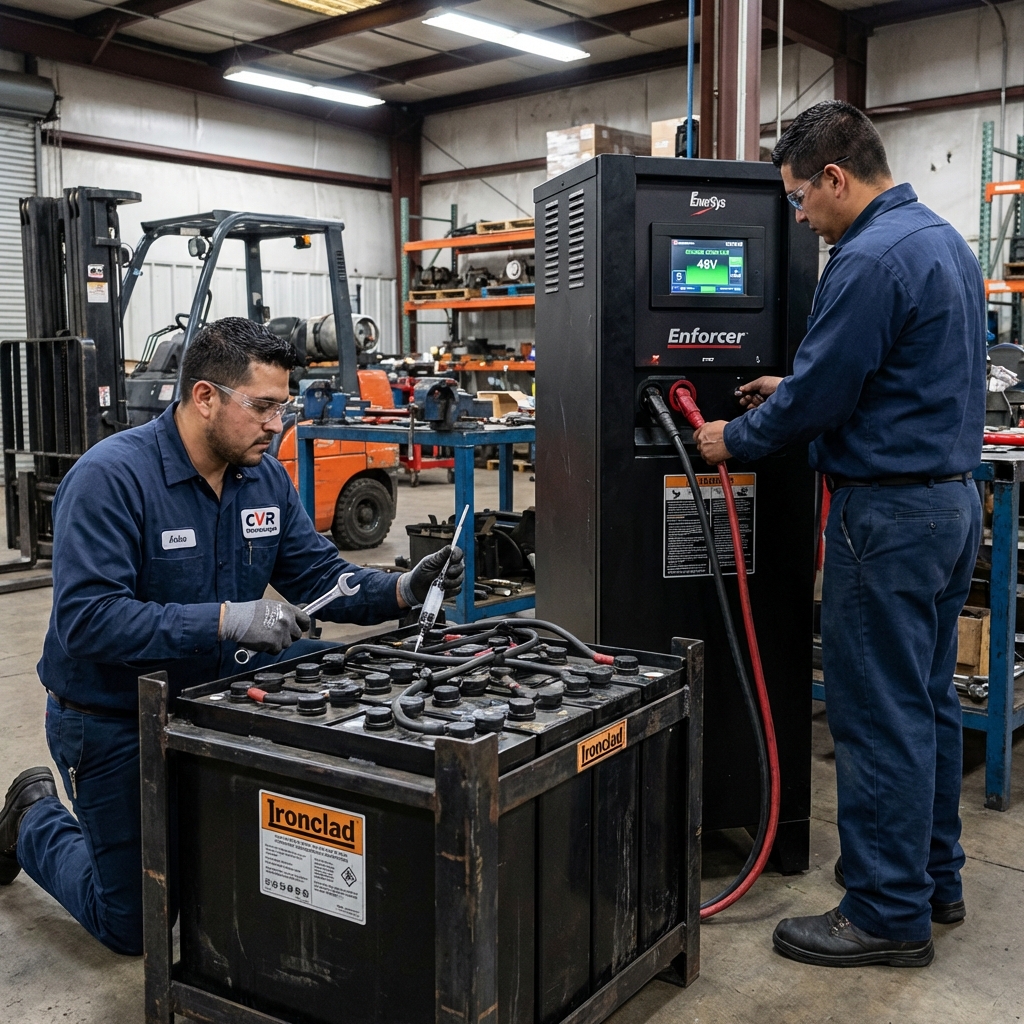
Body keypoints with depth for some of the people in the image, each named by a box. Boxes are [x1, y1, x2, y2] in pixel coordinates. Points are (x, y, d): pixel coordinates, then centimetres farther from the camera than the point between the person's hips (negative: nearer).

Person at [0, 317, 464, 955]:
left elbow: (319, 575, 0)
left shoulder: (264, 477, -3)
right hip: (113, 721, -6)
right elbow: (86, 619, -32)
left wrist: (404, 590, -19)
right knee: (133, 926, 2)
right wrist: (227, 620, -39)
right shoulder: (110, 478, -25)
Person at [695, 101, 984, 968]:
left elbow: (819, 398, -17)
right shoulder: (944, 239, 14)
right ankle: (934, 877, 30)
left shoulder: (870, 260, -18)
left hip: (891, 513, -10)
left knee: (878, 715, -1)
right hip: (953, 498, 10)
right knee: (930, 700, 17)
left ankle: (889, 915, 11)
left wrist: (736, 440, 0)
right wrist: (794, 390, 17)